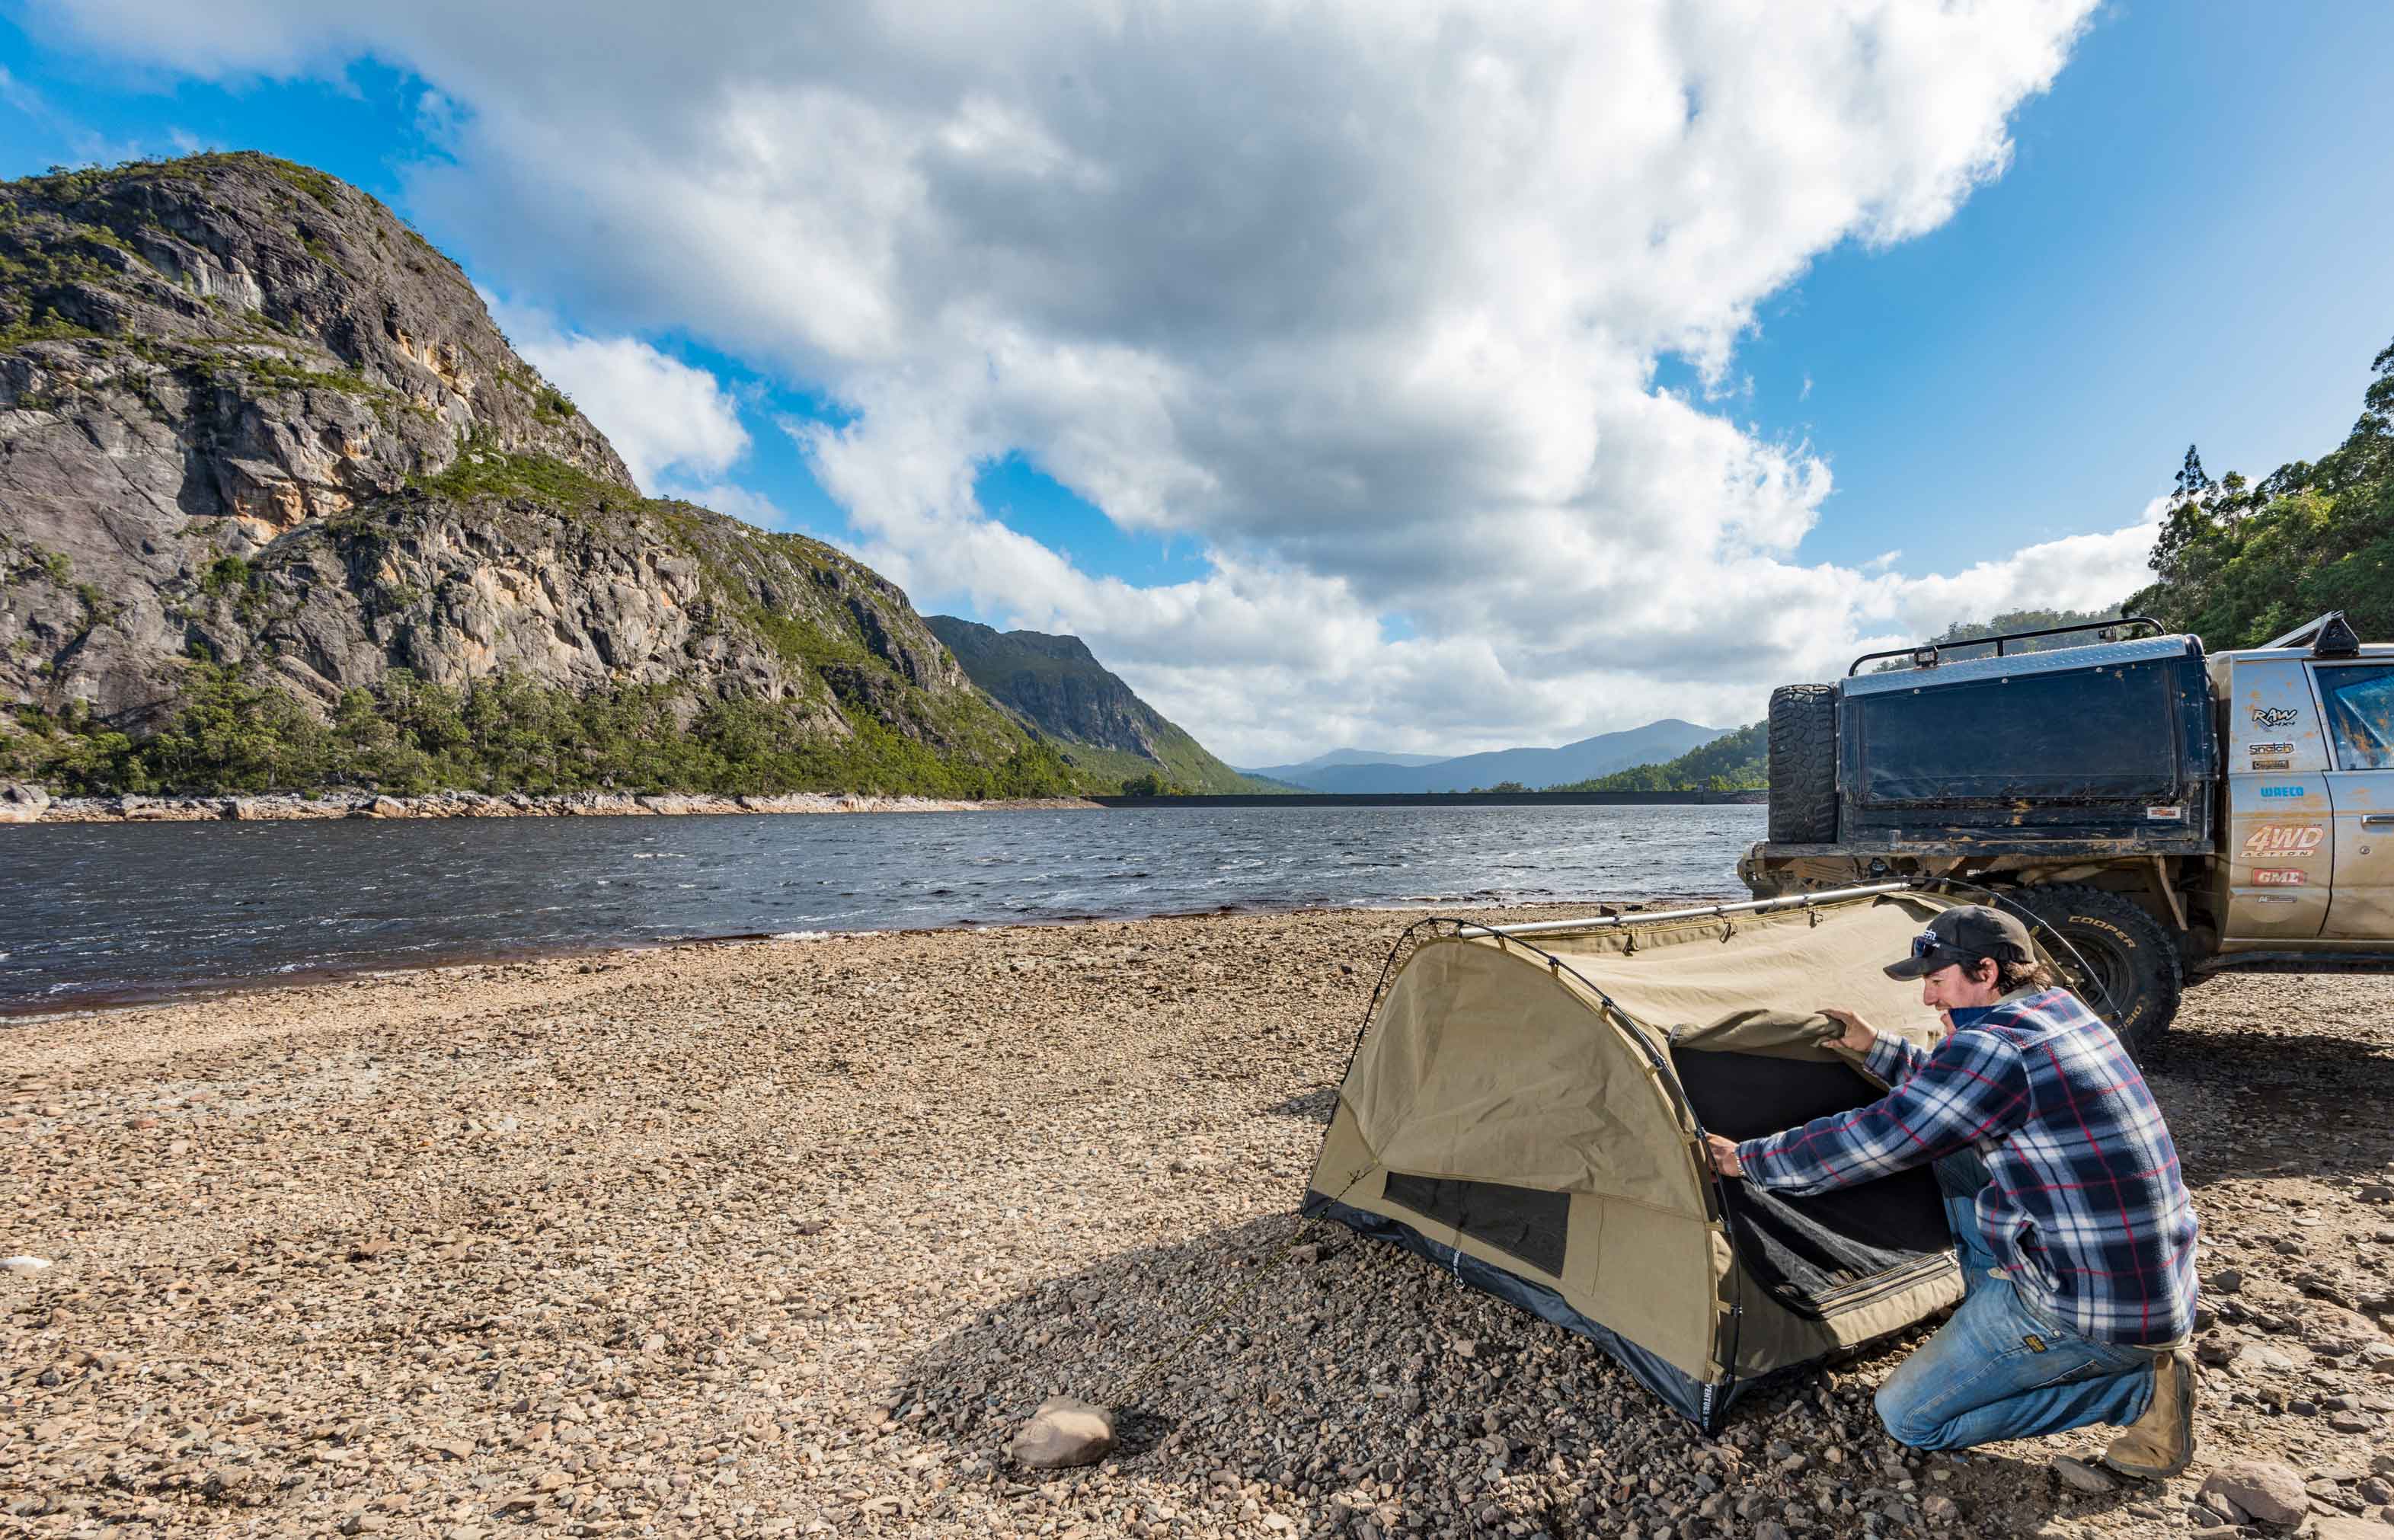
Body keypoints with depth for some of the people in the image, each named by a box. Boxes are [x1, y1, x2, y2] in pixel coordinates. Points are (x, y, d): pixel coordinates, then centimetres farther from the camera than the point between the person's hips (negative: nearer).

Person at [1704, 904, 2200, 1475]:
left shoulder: (1994, 1049, -23)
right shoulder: (2061, 1011, 6)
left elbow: (1866, 1141, -20)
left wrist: (1746, 1160, -9)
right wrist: (1875, 1046, 14)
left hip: (2088, 1307, -9)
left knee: (1907, 1415, 1)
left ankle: (2141, 1382, -1)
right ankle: (1991, 1321, 17)